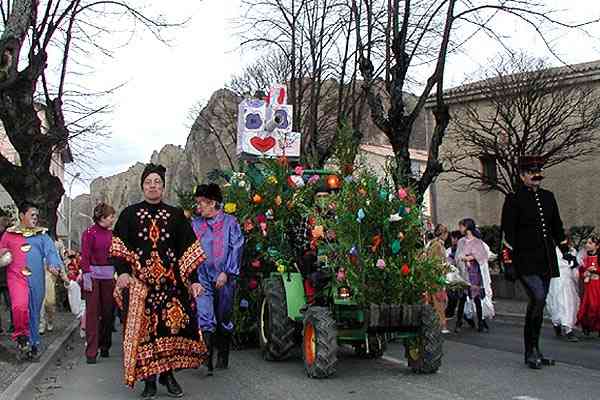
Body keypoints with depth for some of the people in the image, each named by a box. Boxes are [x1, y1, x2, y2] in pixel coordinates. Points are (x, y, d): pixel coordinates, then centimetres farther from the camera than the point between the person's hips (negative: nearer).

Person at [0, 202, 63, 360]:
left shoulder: (42, 234, 11)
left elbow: (51, 251, -1)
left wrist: (54, 264, -21)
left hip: (36, 279, 2)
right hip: (17, 276, -1)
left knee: (34, 311, 7)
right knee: (20, 307, -24)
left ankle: (33, 344, 23)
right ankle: (21, 337, -2)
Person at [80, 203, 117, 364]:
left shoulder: (111, 234, 9)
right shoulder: (89, 233, -5)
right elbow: (85, 257, -7)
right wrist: (86, 276, -13)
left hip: (109, 276, 5)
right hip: (94, 275, -5)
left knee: (107, 311, 8)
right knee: (93, 312, -3)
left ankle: (105, 346, 22)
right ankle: (91, 351, 1)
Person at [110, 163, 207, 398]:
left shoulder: (176, 215, 11)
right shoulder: (129, 214, 10)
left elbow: (188, 249, 7)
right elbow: (118, 247, 2)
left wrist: (193, 280, -1)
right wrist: (122, 271, -14)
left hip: (170, 281, 1)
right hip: (139, 282, 0)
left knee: (171, 326, -4)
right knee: (143, 328, -2)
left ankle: (168, 375, 11)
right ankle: (149, 380, 6)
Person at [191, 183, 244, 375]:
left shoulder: (229, 222, 0)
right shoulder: (195, 224, 10)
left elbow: (236, 248, -4)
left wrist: (226, 272, -11)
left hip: (224, 279, -1)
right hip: (203, 278, 1)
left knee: (224, 319, 10)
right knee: (206, 319, -12)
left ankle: (223, 357, 25)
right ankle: (206, 359, -11)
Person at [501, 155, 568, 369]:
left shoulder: (548, 197, 15)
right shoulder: (514, 199, -3)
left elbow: (557, 227, 23)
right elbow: (507, 233, -7)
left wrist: (566, 251, 18)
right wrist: (508, 262, -11)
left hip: (546, 261, 6)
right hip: (526, 261, -6)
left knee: (538, 304, 10)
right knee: (538, 298, -21)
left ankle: (533, 352, 19)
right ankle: (532, 350, -7)